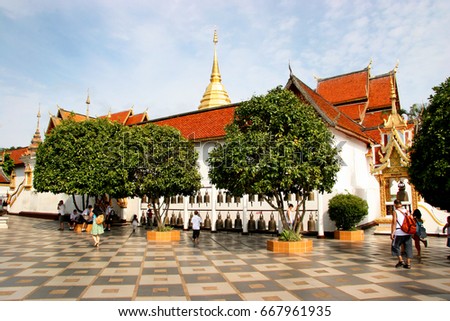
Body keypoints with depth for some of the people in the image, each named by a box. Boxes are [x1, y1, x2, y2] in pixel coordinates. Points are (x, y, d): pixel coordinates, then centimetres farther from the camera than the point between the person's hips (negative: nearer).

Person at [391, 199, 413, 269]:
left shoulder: (395, 212, -4)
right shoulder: (406, 211, 10)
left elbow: (394, 222, -12)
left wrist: (392, 233, -12)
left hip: (399, 232, -5)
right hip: (408, 232, 5)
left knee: (396, 246, 12)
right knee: (408, 247, 9)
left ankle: (401, 260, 3)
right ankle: (408, 263, 9)